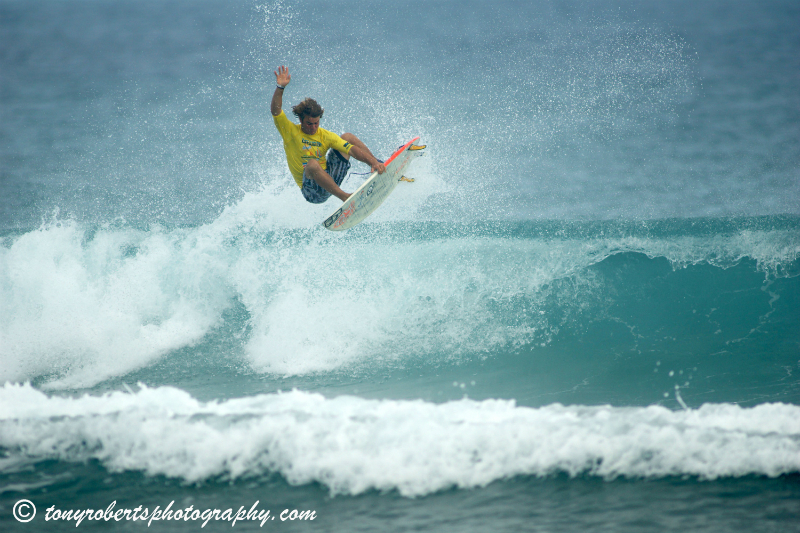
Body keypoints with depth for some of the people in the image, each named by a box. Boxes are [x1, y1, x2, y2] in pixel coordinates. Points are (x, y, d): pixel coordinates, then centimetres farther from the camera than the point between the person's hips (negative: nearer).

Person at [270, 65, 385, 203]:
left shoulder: (325, 135, 3)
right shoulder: (290, 131, -5)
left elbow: (352, 149, -7)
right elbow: (275, 110, -21)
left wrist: (374, 162, -21)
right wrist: (280, 88, -36)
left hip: (330, 181, 5)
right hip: (311, 191, -5)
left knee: (347, 137, 5)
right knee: (312, 164, -40)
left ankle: (380, 165, 1)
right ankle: (344, 197, -40)